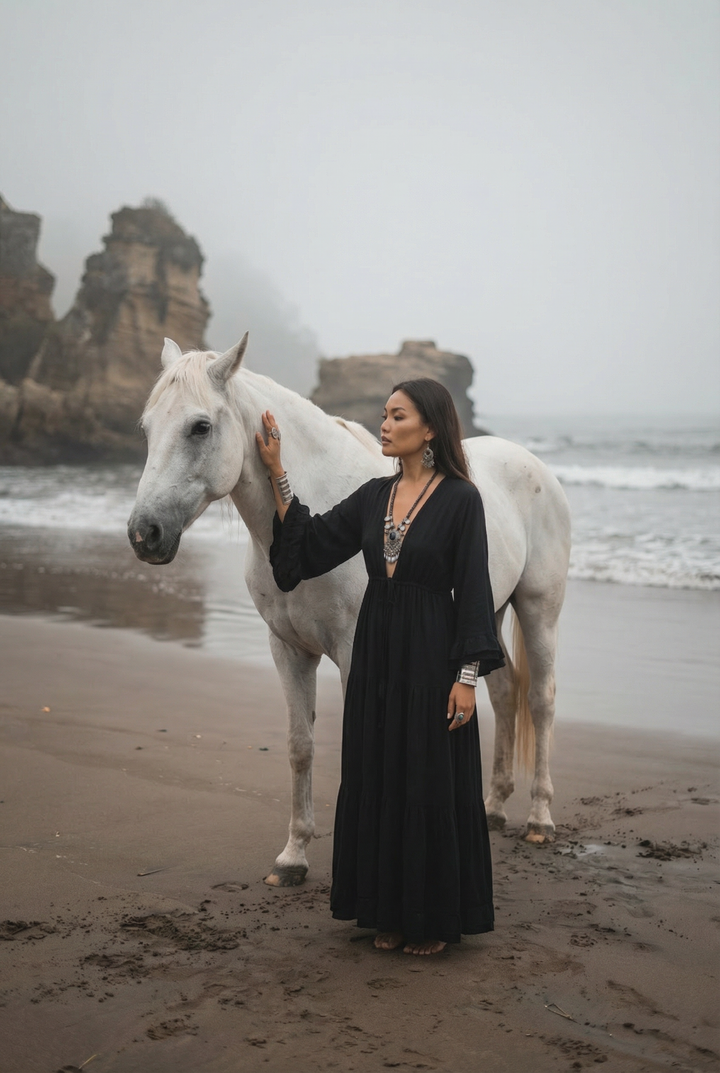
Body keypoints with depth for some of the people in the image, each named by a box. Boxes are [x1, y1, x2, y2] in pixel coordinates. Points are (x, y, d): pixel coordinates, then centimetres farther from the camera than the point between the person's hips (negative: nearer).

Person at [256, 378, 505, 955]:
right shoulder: (373, 496, 8)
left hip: (431, 657, -6)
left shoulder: (460, 499, -8)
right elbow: (310, 543, 7)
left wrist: (467, 675, -13)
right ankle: (393, 911, 24)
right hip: (376, 654, 6)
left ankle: (436, 917, 16)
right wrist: (277, 473, 2)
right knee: (377, 781, 11)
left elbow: (472, 590, -10)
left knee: (431, 786, 2)